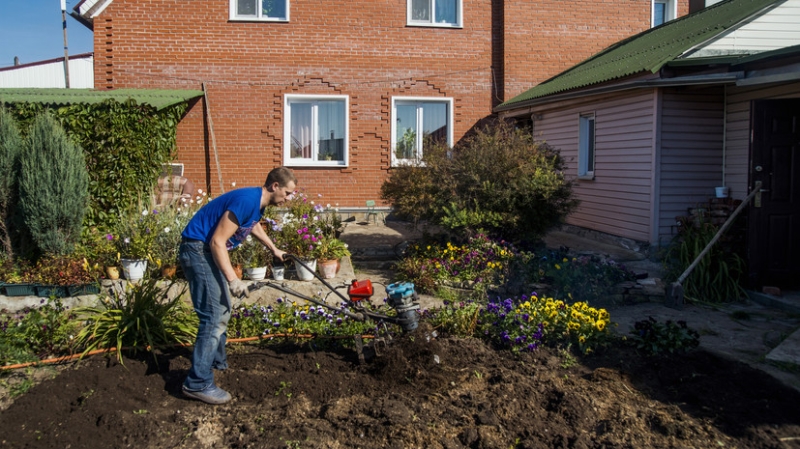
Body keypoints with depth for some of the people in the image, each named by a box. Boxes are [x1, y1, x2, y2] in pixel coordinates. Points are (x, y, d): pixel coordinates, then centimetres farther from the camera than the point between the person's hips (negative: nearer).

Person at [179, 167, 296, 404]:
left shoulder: (258, 203, 8)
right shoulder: (246, 200, -23)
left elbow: (254, 225, 33)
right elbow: (217, 241, -25)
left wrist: (274, 249, 46)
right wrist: (232, 280, -29)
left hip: (210, 250, 11)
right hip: (198, 249, -11)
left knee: (223, 310, 21)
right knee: (214, 316, -13)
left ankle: (217, 361, 37)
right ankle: (197, 383, -11)